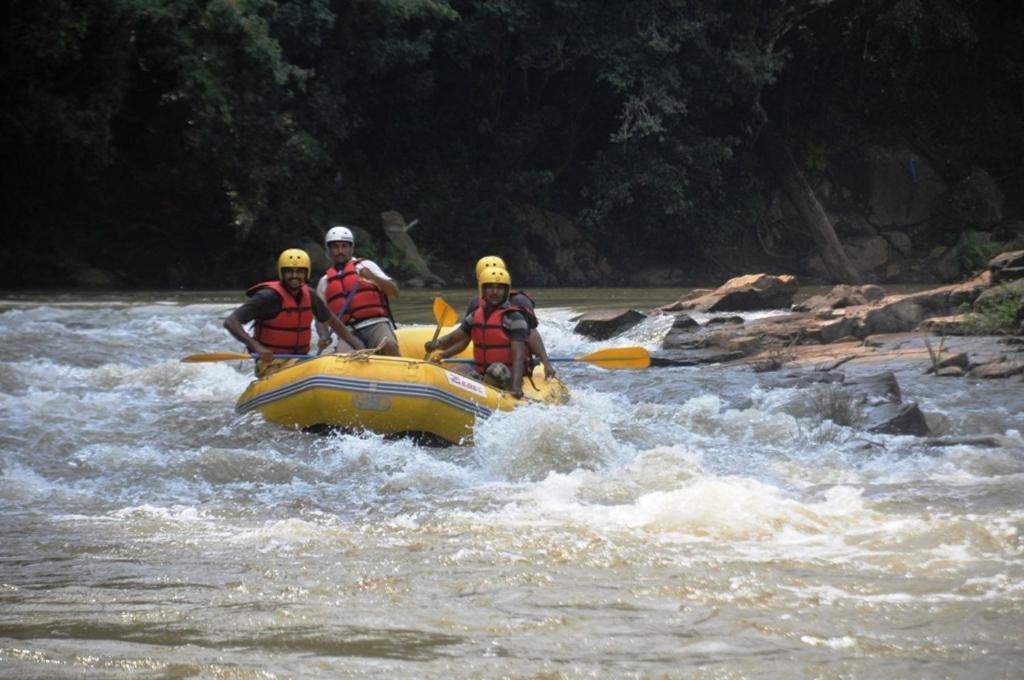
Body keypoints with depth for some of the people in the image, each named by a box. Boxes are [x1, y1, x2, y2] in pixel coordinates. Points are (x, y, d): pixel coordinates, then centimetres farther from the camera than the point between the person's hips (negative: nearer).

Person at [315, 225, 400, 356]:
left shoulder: (366, 266, 12)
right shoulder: (325, 282, 20)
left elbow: (394, 292, 4)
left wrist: (372, 277, -13)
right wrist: (324, 337, -1)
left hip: (375, 324, -2)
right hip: (349, 332, 2)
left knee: (389, 346, -33)